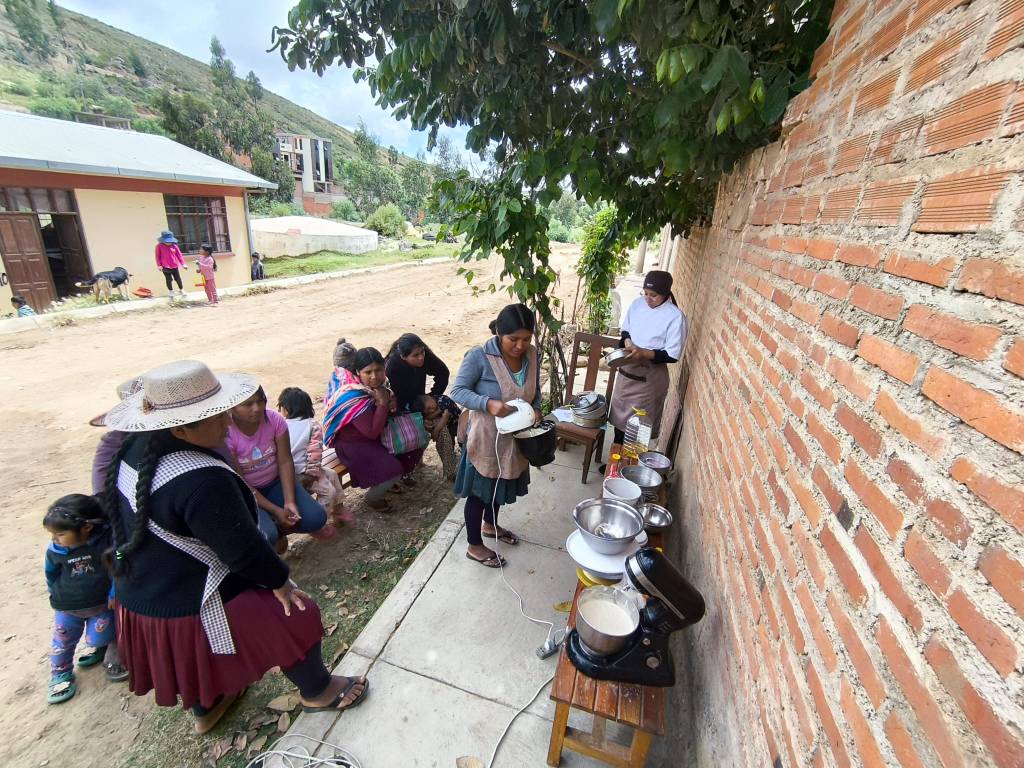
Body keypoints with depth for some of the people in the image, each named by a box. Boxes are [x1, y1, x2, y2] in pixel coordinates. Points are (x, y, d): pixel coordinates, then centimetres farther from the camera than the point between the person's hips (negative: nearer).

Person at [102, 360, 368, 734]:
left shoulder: (133, 450, -6)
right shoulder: (202, 480, -37)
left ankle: (206, 708, 61)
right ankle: (317, 691, 31)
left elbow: (131, 522, 10)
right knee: (296, 616, 7)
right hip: (190, 609, -9)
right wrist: (279, 580, -10)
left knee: (194, 651, 34)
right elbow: (242, 547, -28)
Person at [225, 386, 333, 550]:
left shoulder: (275, 420, -15)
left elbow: (285, 462, -11)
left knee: (316, 517, -14)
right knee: (265, 537, -28)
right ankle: (273, 533, 10)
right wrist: (276, 510, -22)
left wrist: (290, 502, -21)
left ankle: (279, 529, 16)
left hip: (275, 482, 3)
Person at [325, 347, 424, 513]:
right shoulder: (354, 397, -30)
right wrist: (383, 404, -27)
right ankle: (373, 497, 8)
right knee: (393, 470, -23)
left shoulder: (375, 386, -7)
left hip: (375, 436, 8)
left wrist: (392, 404, -14)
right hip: (353, 444, -8)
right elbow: (372, 432, -31)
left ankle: (387, 482, 26)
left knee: (413, 447, 7)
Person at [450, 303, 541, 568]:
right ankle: (475, 546, 33)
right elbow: (458, 391, -20)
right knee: (478, 491, 11)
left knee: (499, 484, 26)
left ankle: (490, 526, 52)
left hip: (514, 437, 6)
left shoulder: (531, 354, -7)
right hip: (485, 437, -6)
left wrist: (536, 409, -11)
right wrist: (488, 403, -35)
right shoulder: (479, 356, -24)